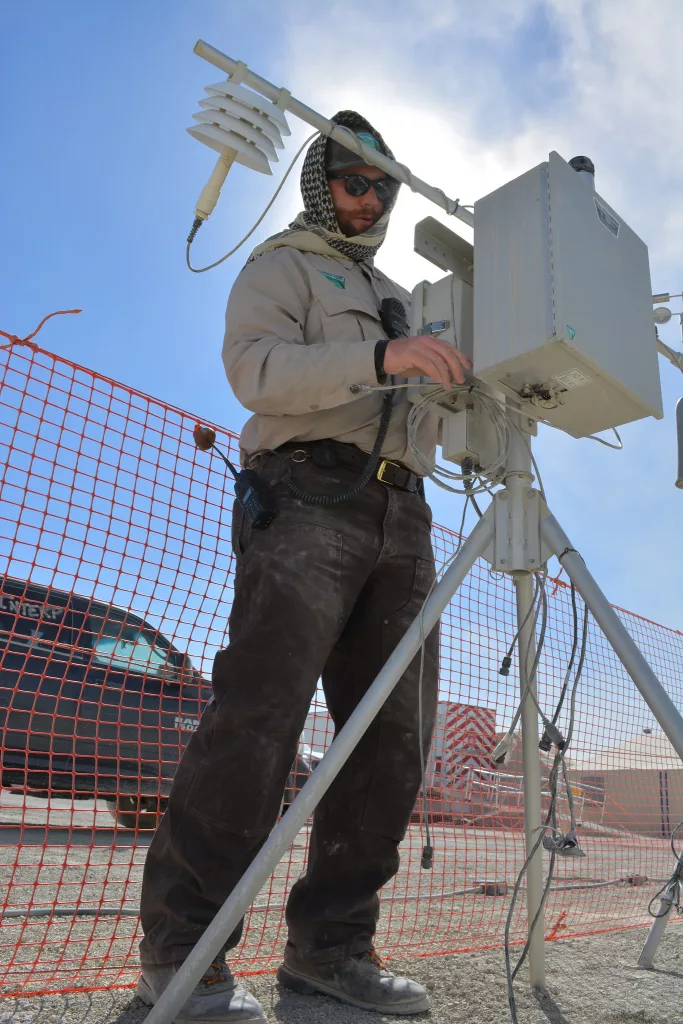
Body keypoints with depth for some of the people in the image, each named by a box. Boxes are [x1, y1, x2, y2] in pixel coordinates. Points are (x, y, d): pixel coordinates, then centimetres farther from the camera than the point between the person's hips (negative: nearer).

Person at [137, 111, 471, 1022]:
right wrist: (379, 358, -20)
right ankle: (180, 949, -4)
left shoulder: (400, 298, 35)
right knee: (259, 713, -16)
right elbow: (256, 368, -7)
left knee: (396, 728, -2)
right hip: (308, 494, -7)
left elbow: (428, 418, 32)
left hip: (399, 512, 7)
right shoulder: (282, 266, 14)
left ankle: (330, 945, 7)